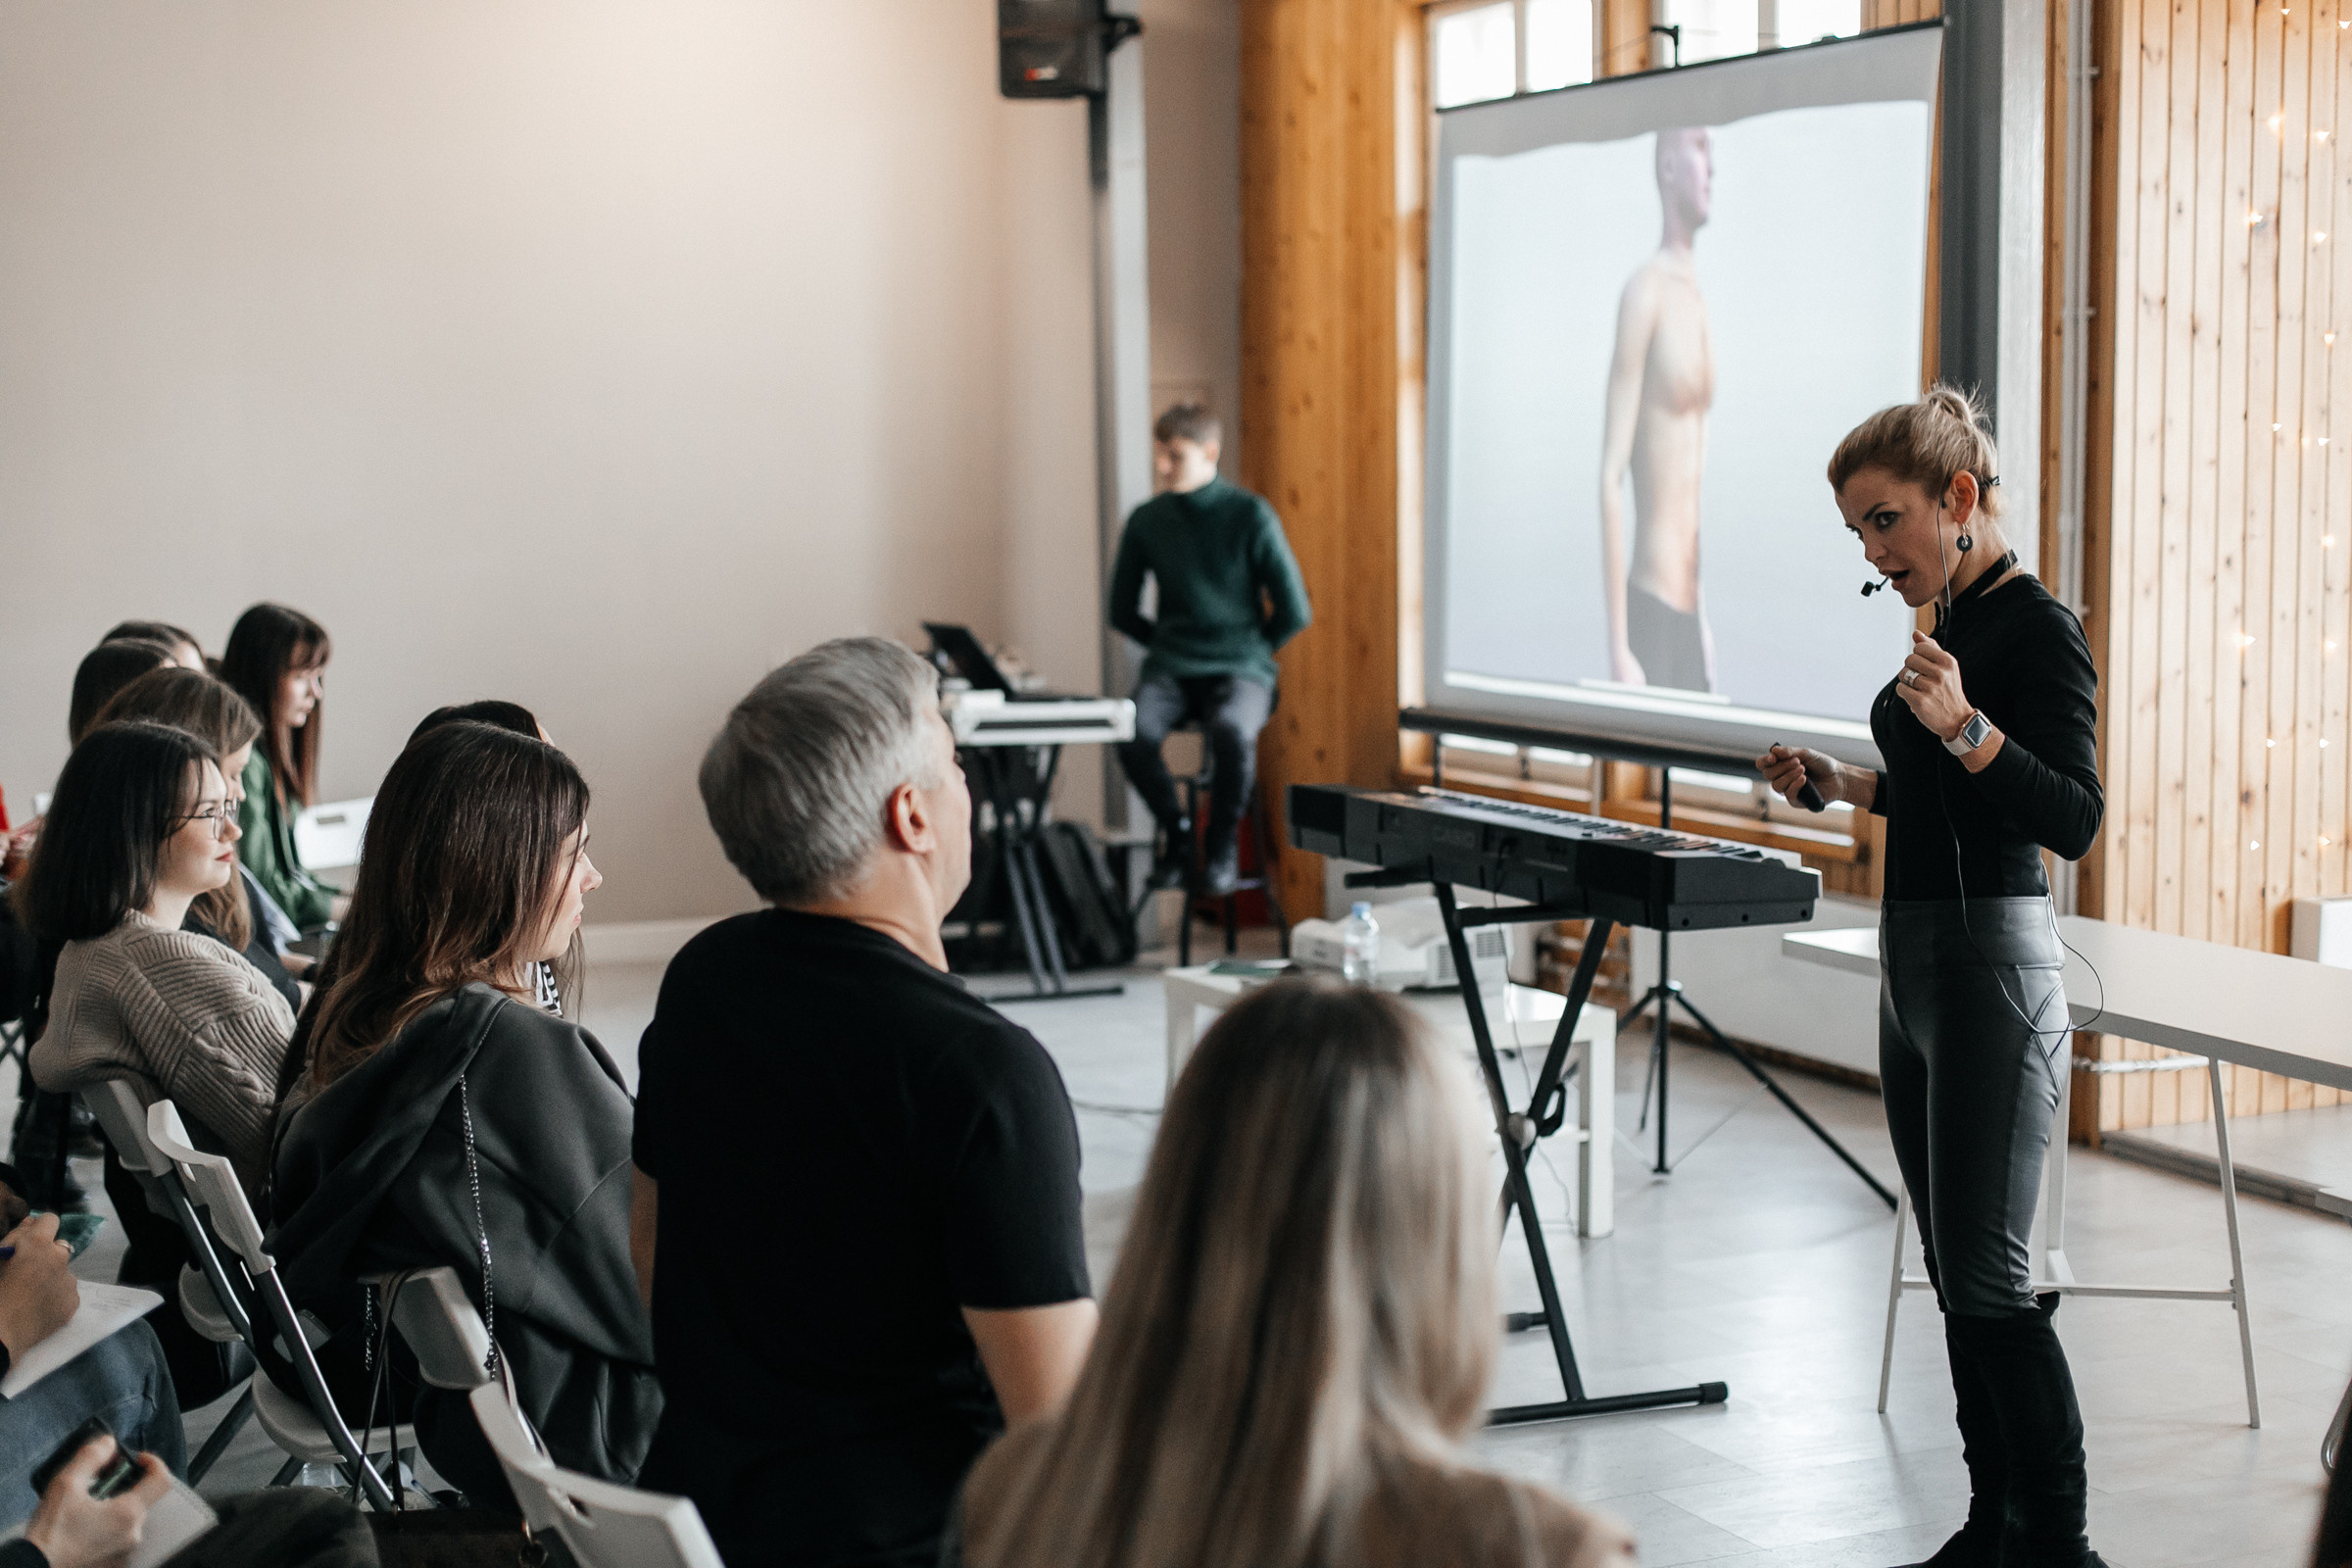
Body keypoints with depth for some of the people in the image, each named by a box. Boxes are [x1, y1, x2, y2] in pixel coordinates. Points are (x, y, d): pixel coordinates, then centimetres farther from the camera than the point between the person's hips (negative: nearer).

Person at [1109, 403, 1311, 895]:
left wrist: (1252, 649, 5)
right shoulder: (1146, 520, 6)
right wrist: (1168, 642, 10)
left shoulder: (1250, 516, -4)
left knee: (1232, 732, -37)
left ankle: (1222, 841, -8)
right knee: (1134, 730, -31)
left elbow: (1294, 612, -2)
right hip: (1170, 668, 3)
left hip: (1241, 669, -3)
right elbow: (1122, 611, 17)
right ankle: (1175, 829, -1)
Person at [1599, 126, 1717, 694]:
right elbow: (1611, 477, -15)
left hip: (1695, 606, 8)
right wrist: (1618, 648, -19)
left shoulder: (1699, 302, 16)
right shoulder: (1645, 291, -9)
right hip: (1652, 604, -8)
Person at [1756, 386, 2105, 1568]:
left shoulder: (2036, 627, -14)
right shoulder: (1948, 618, 13)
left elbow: (2074, 822, -22)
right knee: (1954, 1274, 13)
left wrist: (1965, 726, -34)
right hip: (1916, 960, 10)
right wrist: (1836, 783, 14)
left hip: (1993, 964, -10)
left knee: (1988, 1276, -7)